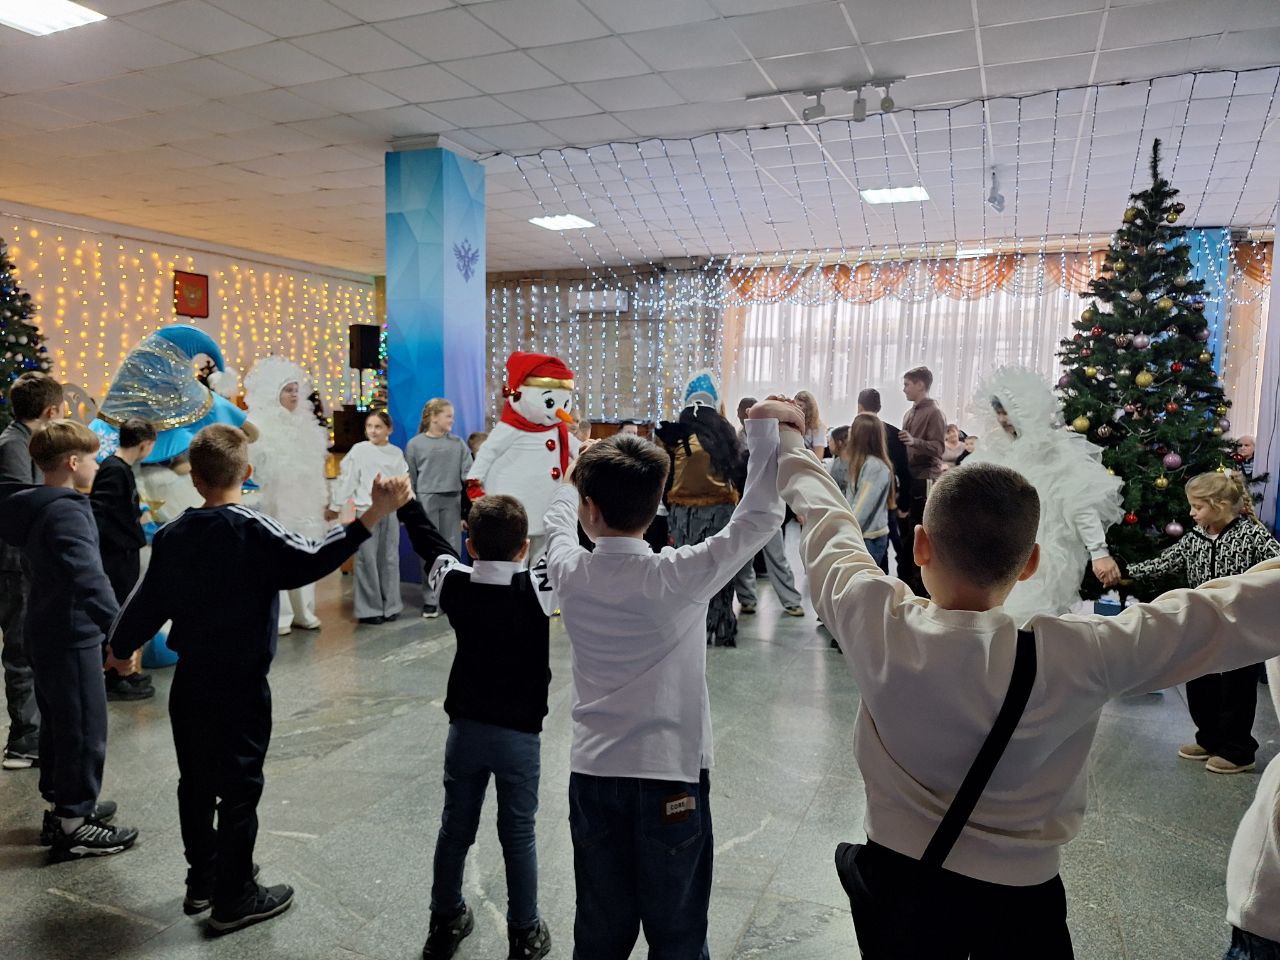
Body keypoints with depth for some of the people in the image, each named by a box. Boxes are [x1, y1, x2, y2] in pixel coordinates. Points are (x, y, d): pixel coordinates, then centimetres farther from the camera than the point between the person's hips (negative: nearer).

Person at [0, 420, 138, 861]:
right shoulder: (66, 512, -23)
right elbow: (88, 577, -36)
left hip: (47, 634, 10)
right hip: (72, 638, -10)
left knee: (58, 723, 21)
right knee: (84, 730, 1)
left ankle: (61, 806, 35)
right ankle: (73, 826, 12)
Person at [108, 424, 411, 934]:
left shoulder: (171, 536, 1)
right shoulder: (253, 530, -19)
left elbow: (148, 602, 9)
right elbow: (311, 561, -34)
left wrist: (121, 645, 28)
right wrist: (372, 516, -42)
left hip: (189, 681, 7)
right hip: (239, 685, -6)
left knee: (195, 782, 19)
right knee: (239, 787, 5)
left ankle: (201, 880, 35)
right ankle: (234, 898, 17)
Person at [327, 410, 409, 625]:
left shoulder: (396, 453, 9)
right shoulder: (359, 450, 0)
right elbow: (346, 480, -1)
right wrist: (335, 506, -1)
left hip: (391, 511, 3)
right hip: (366, 511, -3)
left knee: (389, 559, 8)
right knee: (367, 560, -3)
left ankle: (390, 606, 18)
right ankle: (369, 609, 6)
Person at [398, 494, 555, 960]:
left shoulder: (454, 584, -7)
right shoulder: (539, 589, -17)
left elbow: (429, 540, 9)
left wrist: (405, 499, 24)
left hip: (465, 728, 3)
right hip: (519, 734, -3)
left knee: (455, 829, 18)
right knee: (518, 836, 10)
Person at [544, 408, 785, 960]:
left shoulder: (569, 573, -8)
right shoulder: (681, 575, -18)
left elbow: (558, 519, 15)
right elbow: (760, 518, -12)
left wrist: (582, 475, 33)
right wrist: (764, 429, -4)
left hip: (593, 775, 3)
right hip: (673, 776, -3)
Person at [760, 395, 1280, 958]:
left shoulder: (876, 625, -24)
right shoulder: (1076, 658, -28)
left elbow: (826, 525, -7)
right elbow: (1231, 615, -16)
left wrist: (787, 437, 10)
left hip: (896, 885, 2)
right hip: (1017, 901, -1)